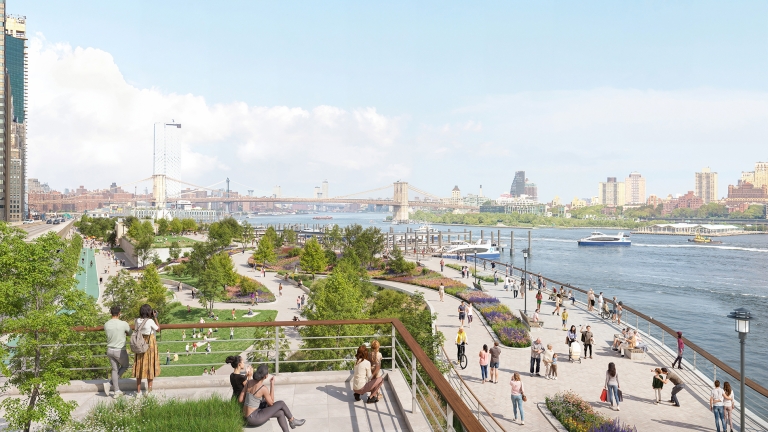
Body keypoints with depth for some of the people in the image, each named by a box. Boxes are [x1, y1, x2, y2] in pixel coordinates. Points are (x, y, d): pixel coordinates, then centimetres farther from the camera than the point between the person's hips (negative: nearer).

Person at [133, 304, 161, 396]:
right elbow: (158, 328, -4)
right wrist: (155, 318, -2)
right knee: (150, 367, 8)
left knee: (140, 367, 13)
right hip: (150, 345, -4)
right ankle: (149, 390, 14)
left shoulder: (137, 320, -5)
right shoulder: (150, 321, -19)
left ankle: (138, 391, 20)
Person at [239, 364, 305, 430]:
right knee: (281, 403, 1)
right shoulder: (264, 388, -19)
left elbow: (240, 399, 1)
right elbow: (271, 403, -3)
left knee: (280, 413, 11)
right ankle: (292, 420, 24)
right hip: (254, 419, -7)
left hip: (248, 416, 7)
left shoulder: (249, 382, 0)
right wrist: (272, 384, -4)